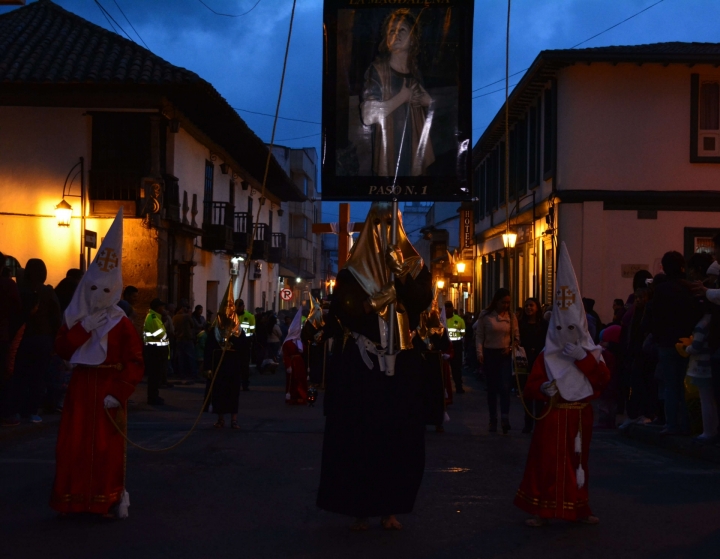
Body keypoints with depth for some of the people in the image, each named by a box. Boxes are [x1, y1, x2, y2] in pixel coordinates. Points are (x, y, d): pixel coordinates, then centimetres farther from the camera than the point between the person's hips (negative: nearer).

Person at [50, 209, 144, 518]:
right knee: (74, 444, 3)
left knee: (109, 447, -1)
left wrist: (119, 393, -18)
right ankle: (76, 498, 12)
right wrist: (83, 328, -18)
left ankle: (111, 498, 8)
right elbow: (61, 350, -7)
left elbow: (135, 363, -9)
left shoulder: (122, 324, -4)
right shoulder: (75, 318, 6)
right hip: (80, 388, 3)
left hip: (109, 390, -3)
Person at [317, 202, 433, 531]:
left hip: (401, 363, 3)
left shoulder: (410, 265, 9)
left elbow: (423, 300, -7)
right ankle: (360, 509, 6)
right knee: (359, 436, -3)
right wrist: (388, 293, -15)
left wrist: (403, 274, -21)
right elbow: (348, 310, -11)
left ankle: (389, 507, 11)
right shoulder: (353, 272, 2)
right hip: (361, 364, -2)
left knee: (399, 436, 1)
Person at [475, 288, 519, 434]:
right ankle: (493, 421, 11)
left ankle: (505, 420, -19)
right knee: (492, 388, 5)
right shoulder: (485, 316, -1)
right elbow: (479, 336, 1)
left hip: (505, 355, 0)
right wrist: (480, 353, -9)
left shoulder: (511, 316, 4)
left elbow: (516, 337, 9)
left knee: (505, 387, -13)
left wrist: (511, 348, -8)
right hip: (489, 354, 0)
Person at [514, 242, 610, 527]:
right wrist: (542, 389, -25)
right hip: (553, 415, -2)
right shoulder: (546, 357, 0)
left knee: (577, 461, 10)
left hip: (579, 415, 2)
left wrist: (584, 358, -21)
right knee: (546, 460, -5)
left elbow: (603, 379, -12)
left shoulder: (589, 353, 4)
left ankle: (579, 508, 22)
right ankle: (540, 509, 1)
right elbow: (530, 387, -4)